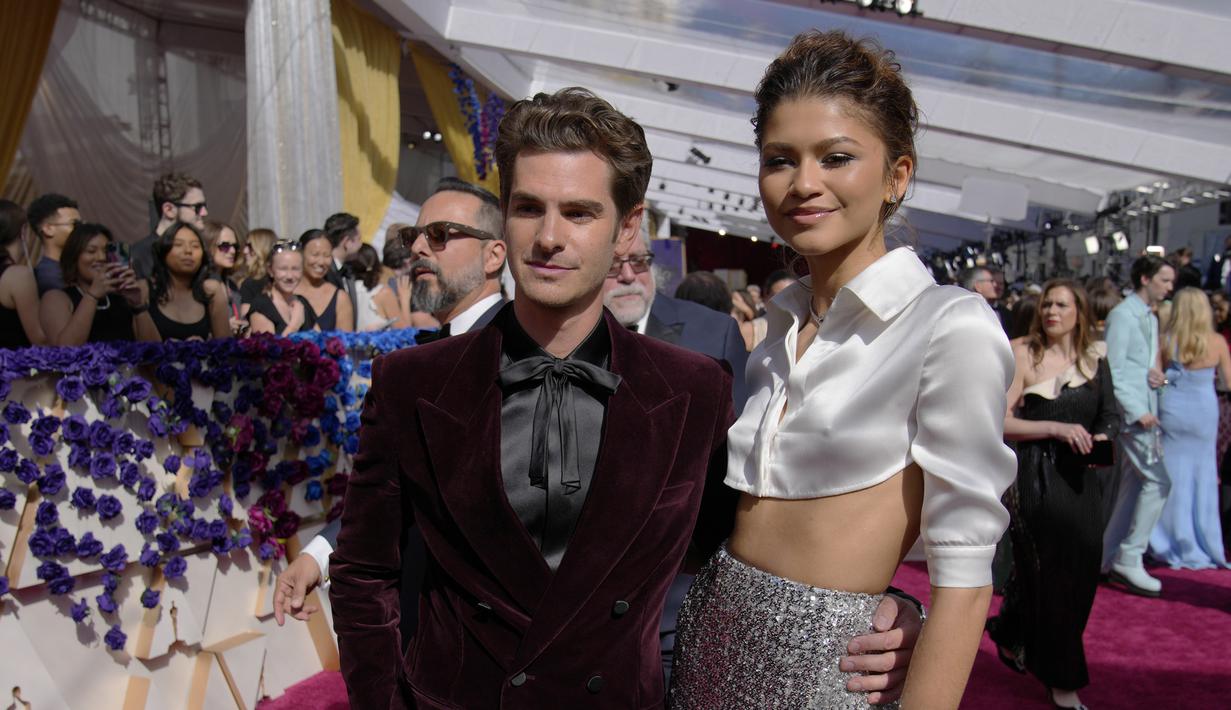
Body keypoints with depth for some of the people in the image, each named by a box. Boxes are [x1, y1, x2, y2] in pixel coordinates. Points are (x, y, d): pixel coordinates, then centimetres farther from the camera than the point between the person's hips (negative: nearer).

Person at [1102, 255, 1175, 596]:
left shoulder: (1151, 318, 18)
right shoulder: (1122, 315, -11)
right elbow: (1113, 371, -16)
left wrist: (1157, 375, 2)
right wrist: (1137, 411, -19)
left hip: (1145, 412, 9)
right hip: (1131, 413, -9)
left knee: (1133, 485, 11)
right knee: (1158, 481, -12)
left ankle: (1110, 558, 18)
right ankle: (1129, 557, -5)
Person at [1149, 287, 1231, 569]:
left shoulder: (1165, 340, -9)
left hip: (1171, 411, 0)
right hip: (1204, 413, 1)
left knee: (1172, 475, 8)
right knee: (1203, 477, 11)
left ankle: (1174, 545, 14)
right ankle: (1205, 546, 19)